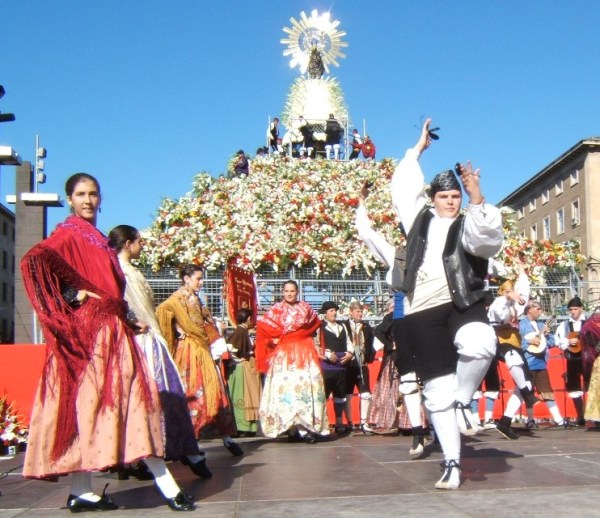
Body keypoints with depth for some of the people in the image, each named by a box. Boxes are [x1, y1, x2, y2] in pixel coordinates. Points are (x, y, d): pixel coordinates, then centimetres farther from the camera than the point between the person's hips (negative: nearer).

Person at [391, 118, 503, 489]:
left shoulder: (468, 226, 7)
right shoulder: (420, 217, 19)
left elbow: (489, 237, -15)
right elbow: (403, 186, 25)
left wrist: (477, 199, -26)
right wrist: (419, 148, 30)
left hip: (462, 304, -2)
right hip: (424, 311, 3)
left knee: (479, 346, -36)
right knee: (438, 389, 0)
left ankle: (464, 400, -6)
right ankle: (452, 463, 8)